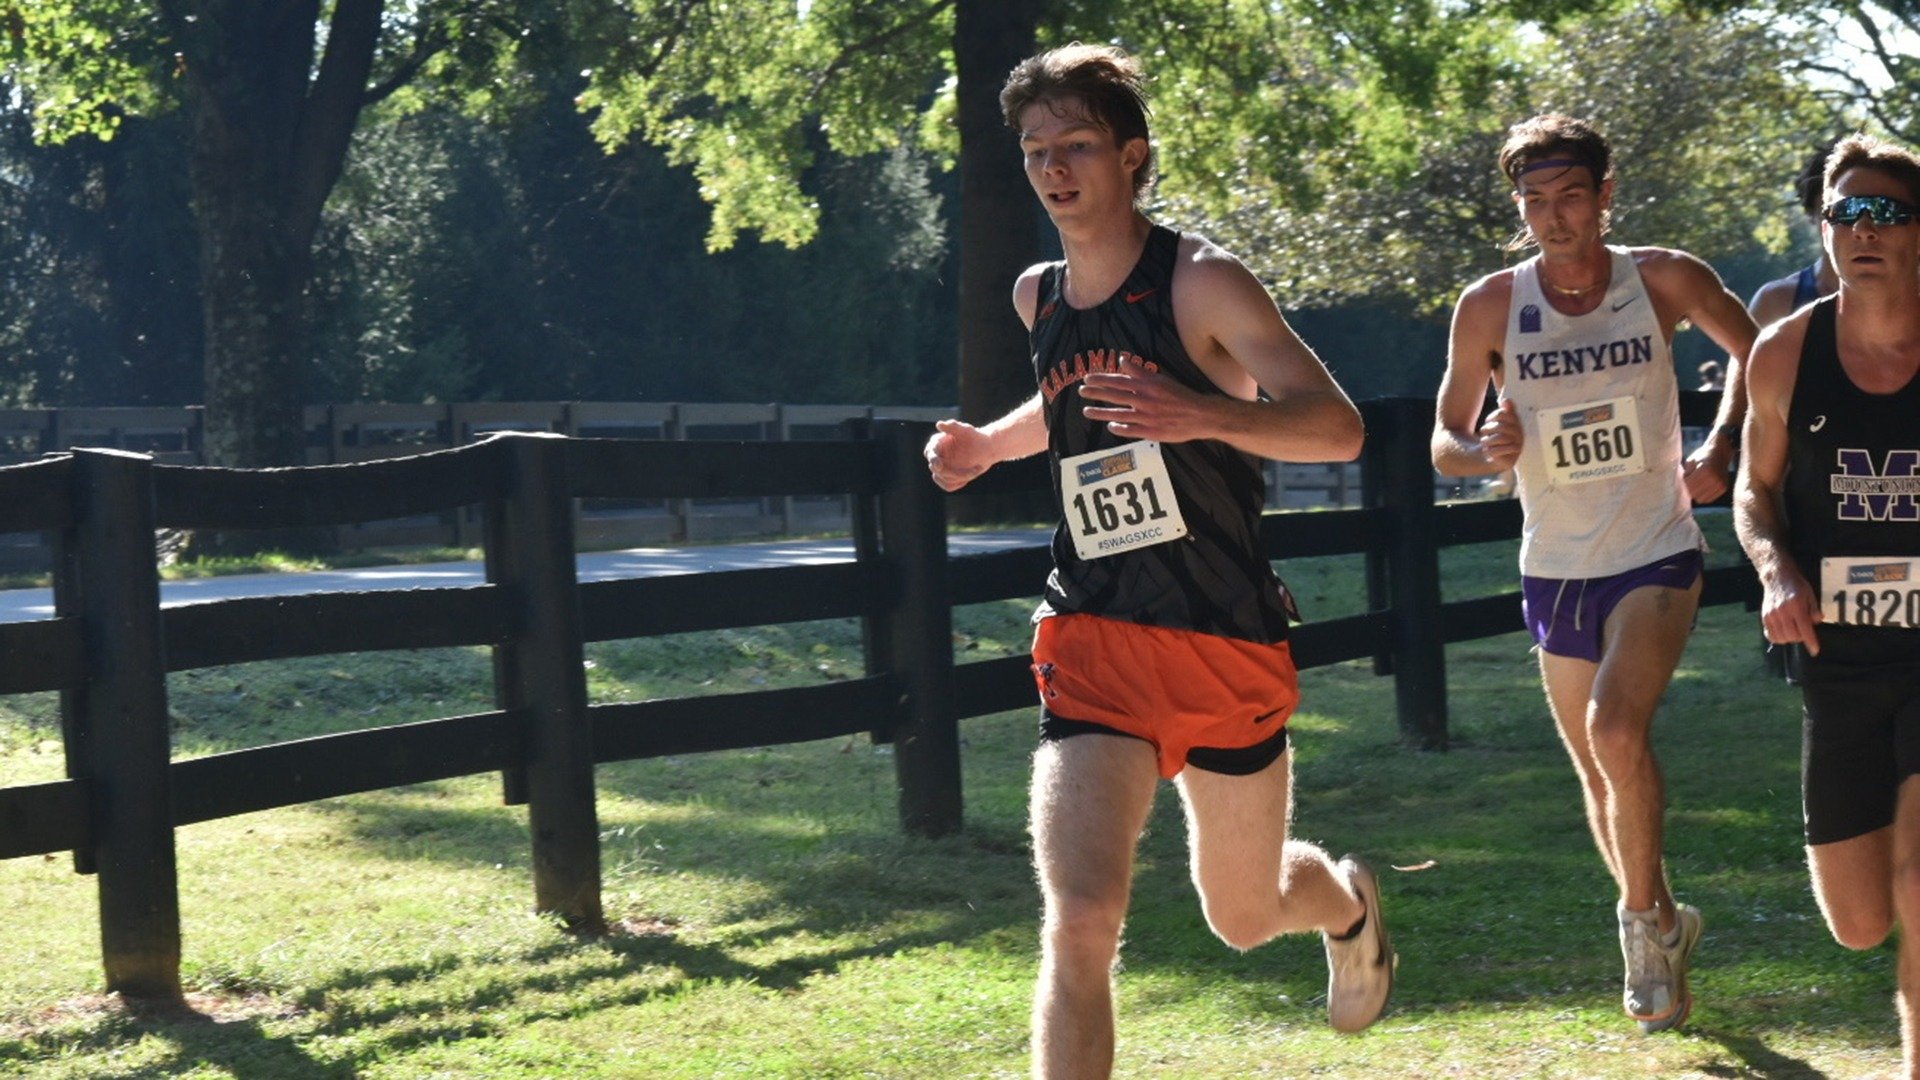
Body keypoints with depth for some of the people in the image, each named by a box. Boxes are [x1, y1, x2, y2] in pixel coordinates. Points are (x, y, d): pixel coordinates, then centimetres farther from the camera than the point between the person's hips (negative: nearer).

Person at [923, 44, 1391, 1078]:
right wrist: (989, 446, 13)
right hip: (1092, 644, 3)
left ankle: (1347, 903, 55)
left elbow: (1337, 426, -20)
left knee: (1244, 917, 17)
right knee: (1080, 923, -19)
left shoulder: (1201, 283, -11)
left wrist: (1204, 415, -37)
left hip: (1227, 645, -3)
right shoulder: (1039, 296, 7)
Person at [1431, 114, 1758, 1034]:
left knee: (1617, 728, -25)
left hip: (1657, 555, -3)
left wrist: (1718, 448, -6)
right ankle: (1665, 926, 36)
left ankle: (1645, 920, -7)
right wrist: (1485, 451, -21)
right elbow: (1444, 439, 2)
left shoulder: (1664, 281, -9)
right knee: (1599, 773, 13)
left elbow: (1751, 349, 9)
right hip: (1556, 570, 3)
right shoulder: (1490, 307, -7)